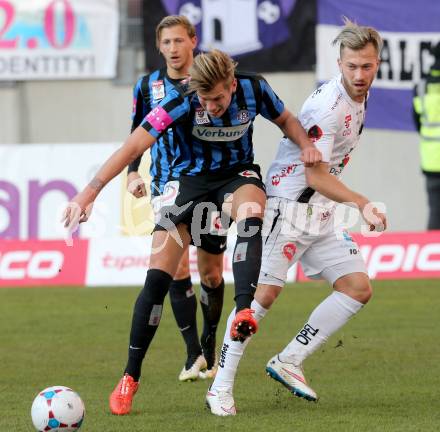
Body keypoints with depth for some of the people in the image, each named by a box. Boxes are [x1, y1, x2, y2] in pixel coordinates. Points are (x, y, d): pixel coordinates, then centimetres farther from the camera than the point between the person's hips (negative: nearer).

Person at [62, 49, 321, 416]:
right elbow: (135, 145, -30)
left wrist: (306, 144, -16)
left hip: (238, 174, 1)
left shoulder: (254, 90, -17)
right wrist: (90, 192, -37)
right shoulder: (181, 101, -25)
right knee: (158, 277, -10)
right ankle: (130, 377, 2)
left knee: (250, 214, -38)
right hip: (190, 178, -1)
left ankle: (244, 312, -49)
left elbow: (286, 120, 5)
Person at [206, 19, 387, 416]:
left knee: (358, 288, 1)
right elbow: (315, 175, -22)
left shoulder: (359, 99, 8)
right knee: (264, 293, -15)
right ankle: (221, 388, -9)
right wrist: (363, 204, -27)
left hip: (321, 213, 9)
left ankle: (288, 363, 6)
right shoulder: (328, 105, -20)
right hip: (289, 204, -9)